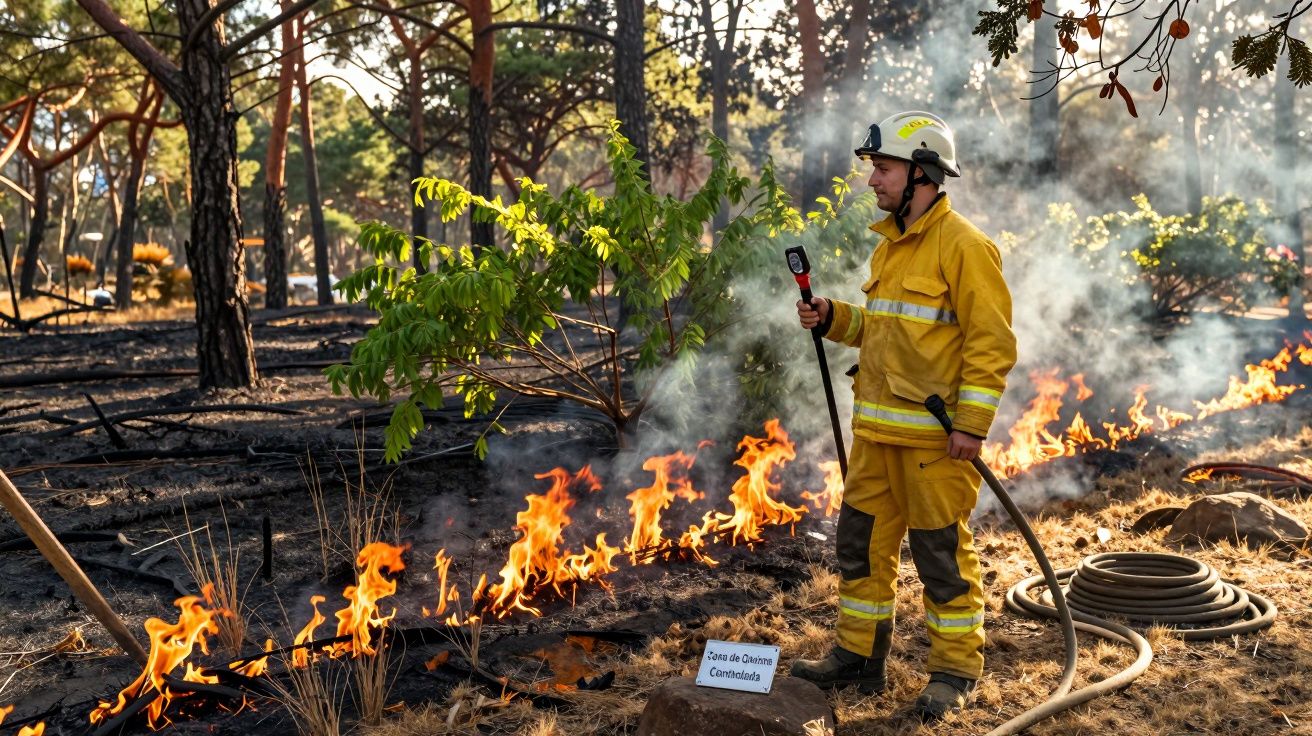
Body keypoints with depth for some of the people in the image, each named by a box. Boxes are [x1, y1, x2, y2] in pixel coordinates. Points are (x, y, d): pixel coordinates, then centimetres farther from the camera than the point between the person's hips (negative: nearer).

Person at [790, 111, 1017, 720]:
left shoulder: (963, 246, -12)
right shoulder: (889, 245, 15)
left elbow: (993, 341, -15)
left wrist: (971, 423, -19)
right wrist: (833, 318, 7)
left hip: (934, 436, -9)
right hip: (876, 430, 9)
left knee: (942, 554, 2)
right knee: (862, 543, 13)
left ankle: (954, 673, 15)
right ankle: (858, 657, 25)